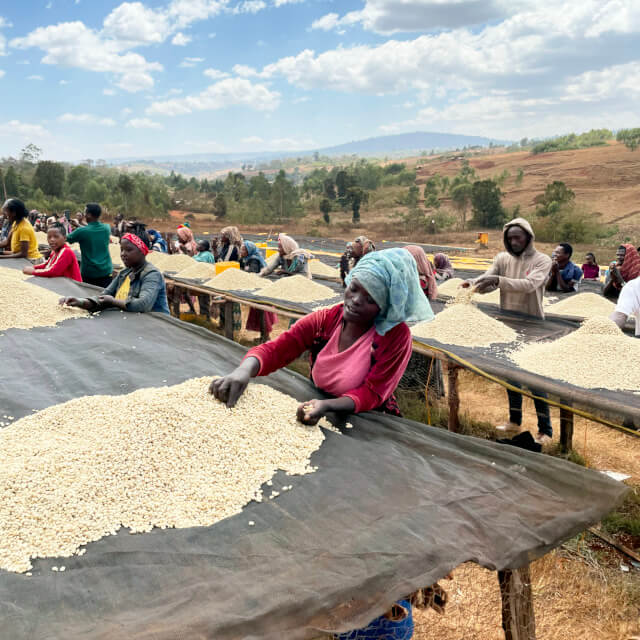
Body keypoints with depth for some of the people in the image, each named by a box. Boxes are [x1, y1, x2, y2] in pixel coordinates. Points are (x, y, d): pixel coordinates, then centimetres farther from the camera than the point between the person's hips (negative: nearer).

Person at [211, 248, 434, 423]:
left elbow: (371, 393, -17)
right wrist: (245, 369, -35)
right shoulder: (324, 320, -7)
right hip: (318, 414, 4)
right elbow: (274, 349, -11)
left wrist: (328, 405, -36)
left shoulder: (395, 336, -17)